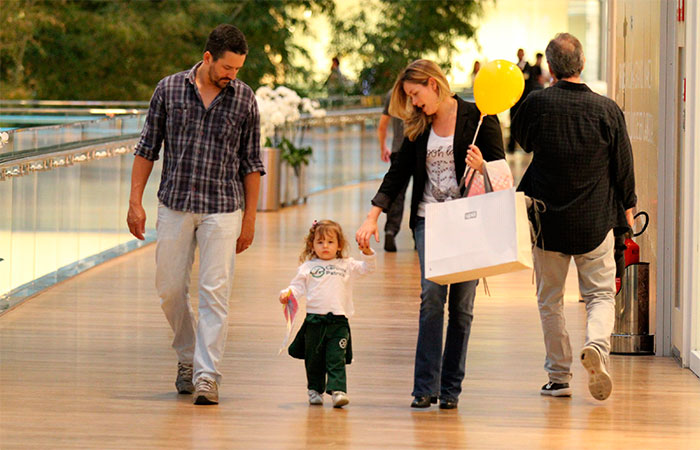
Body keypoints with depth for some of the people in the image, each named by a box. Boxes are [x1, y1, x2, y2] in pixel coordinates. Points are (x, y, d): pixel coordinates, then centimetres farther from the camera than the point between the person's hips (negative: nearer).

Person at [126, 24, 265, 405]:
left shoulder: (244, 99, 1)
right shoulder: (169, 89, 1)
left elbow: (251, 163, 7)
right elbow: (147, 148, 7)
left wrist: (249, 218, 6)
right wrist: (135, 202, 2)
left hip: (222, 209, -1)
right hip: (174, 204, 1)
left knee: (215, 293, -7)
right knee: (170, 289, 7)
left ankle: (206, 375, -5)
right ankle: (187, 357, 29)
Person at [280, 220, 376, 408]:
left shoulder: (347, 266, 10)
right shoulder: (308, 267, 9)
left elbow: (368, 267, 8)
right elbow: (298, 286, 8)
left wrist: (367, 252, -9)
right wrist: (287, 293, -12)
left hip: (338, 322, -1)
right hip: (314, 320, 1)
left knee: (336, 359, -9)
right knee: (314, 359, 8)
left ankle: (338, 390, -15)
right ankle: (315, 390, 22)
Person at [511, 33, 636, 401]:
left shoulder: (536, 104, -10)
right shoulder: (606, 109, -10)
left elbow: (522, 141, 11)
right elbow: (624, 164, 0)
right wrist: (627, 205, 16)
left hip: (548, 218, 0)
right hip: (595, 220, 0)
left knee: (550, 300, 13)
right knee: (601, 294, 10)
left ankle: (559, 376, 15)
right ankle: (596, 344, -19)